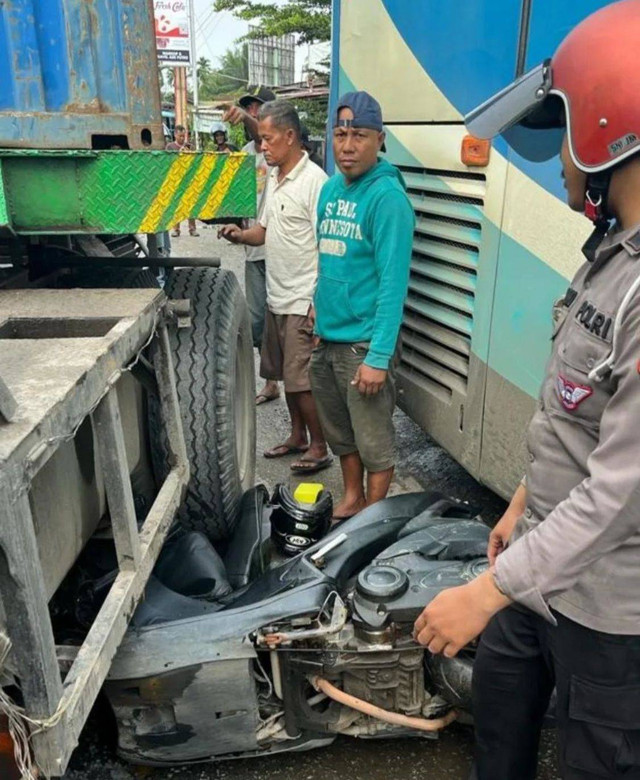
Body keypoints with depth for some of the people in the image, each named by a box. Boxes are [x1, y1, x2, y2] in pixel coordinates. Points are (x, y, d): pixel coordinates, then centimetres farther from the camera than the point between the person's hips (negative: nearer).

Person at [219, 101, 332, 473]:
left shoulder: (314, 180, -15)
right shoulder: (274, 178, 13)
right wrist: (242, 235, -2)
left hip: (303, 301, -9)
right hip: (277, 297, 9)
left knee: (301, 379, -2)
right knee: (287, 374, 17)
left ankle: (319, 448, 14)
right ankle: (297, 436, 32)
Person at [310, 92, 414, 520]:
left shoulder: (387, 196, -15)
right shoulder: (331, 188, 9)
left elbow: (393, 281, -19)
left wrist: (378, 357, -22)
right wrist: (319, 305, 16)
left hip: (365, 341, -7)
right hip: (327, 335, 8)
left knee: (374, 444, 6)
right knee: (341, 433, 20)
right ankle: (352, 500, 39)